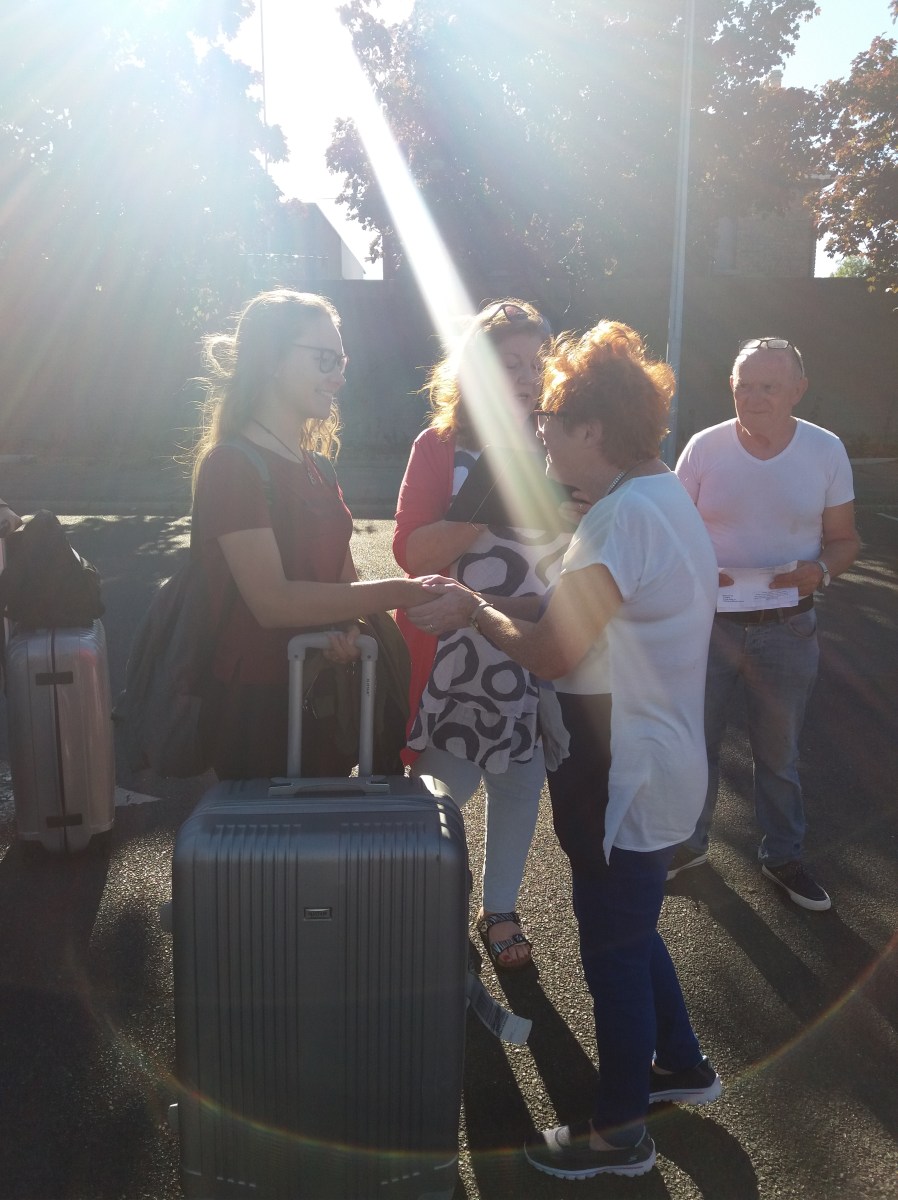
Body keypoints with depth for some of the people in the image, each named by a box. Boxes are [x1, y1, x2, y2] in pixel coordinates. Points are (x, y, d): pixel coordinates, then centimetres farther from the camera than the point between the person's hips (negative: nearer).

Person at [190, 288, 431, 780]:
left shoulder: (319, 469, 12)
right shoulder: (232, 465, -14)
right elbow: (272, 601, -24)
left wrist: (348, 625, -10)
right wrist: (398, 592, -23)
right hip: (258, 708, -8)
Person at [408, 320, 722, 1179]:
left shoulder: (622, 519, -24)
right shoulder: (665, 497, 8)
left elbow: (547, 652, -22)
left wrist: (470, 609, -6)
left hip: (625, 778, -10)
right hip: (657, 763, 10)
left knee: (614, 947, 8)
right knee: (631, 928, 26)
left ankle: (618, 1132, 28)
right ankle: (680, 1063, 45)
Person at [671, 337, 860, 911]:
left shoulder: (826, 450, -5)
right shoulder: (705, 447, -7)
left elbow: (845, 538, 2)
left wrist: (819, 570, -20)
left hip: (788, 626, 0)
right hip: (709, 619, 0)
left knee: (780, 753, 16)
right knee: (697, 740, 13)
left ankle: (783, 854, 37)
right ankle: (690, 842, 36)